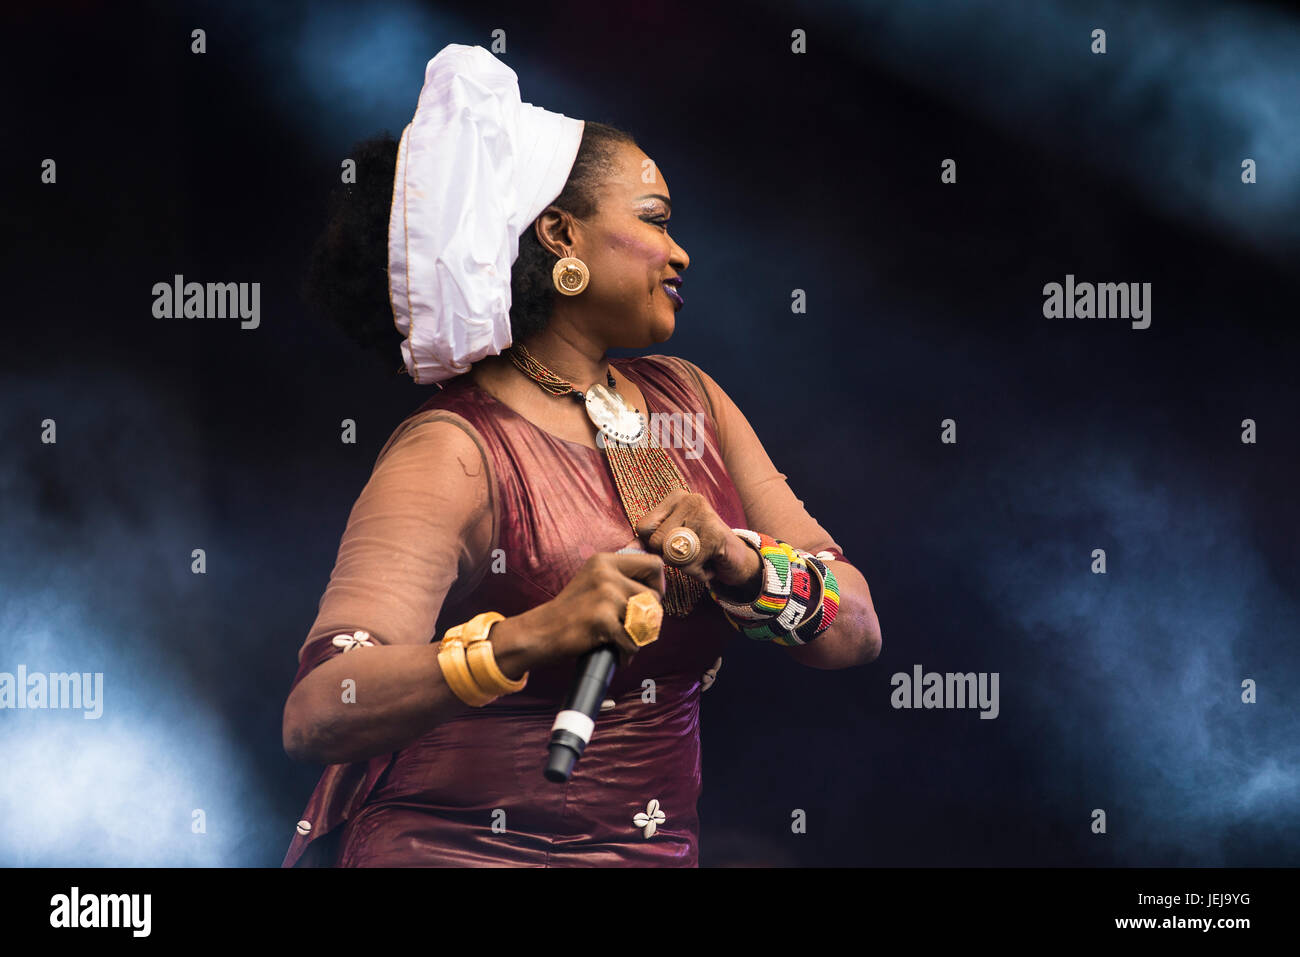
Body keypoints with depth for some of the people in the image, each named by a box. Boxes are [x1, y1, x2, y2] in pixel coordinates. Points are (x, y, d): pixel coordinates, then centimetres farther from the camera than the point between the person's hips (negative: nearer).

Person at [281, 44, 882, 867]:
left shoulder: (686, 400, 8)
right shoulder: (452, 453, -11)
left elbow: (856, 628, 3)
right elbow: (316, 715, -22)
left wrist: (739, 561, -16)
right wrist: (525, 639, -35)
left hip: (660, 852, 6)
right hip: (453, 849, -6)